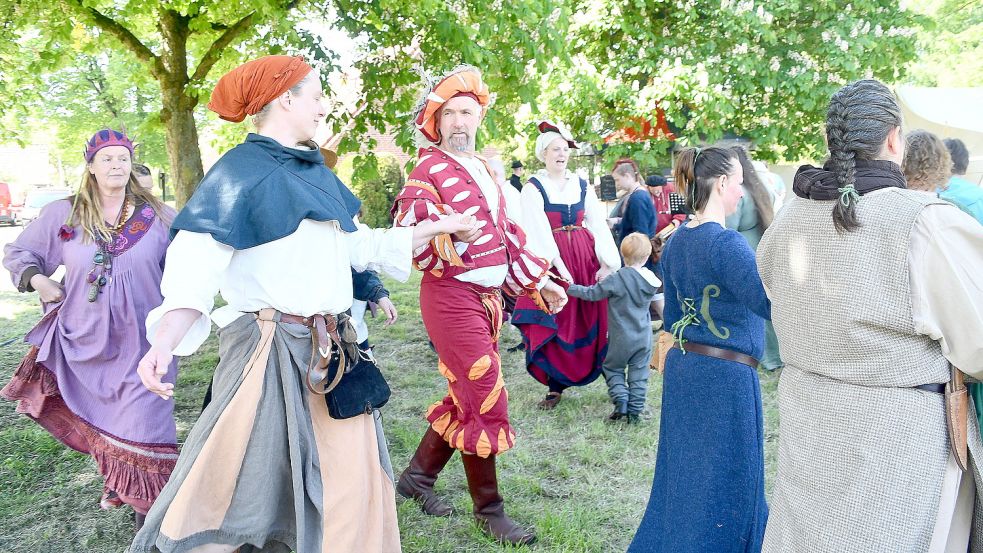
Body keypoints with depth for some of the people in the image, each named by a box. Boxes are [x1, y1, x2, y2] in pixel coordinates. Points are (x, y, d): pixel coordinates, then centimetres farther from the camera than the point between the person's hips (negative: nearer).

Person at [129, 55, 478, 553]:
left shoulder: (315, 173, 16)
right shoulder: (240, 171, -7)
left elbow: (360, 247, 22)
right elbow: (197, 264, -15)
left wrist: (435, 228, 24)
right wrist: (165, 341, -31)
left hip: (329, 352, 7)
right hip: (268, 350, -7)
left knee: (352, 484, 11)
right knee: (236, 494, -2)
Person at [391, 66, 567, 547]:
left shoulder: (483, 170, 15)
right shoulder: (430, 169, -9)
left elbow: (507, 235, 20)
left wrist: (537, 282, 18)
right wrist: (447, 229, -39)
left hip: (487, 297, 8)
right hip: (453, 296, -8)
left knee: (467, 399, 16)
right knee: (486, 403, -3)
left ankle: (418, 475, 33)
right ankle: (489, 510, 14)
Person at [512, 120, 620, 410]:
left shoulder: (582, 186, 10)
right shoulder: (533, 187, -2)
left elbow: (599, 225, 4)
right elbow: (539, 232, -12)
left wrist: (608, 262, -8)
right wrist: (559, 267, -21)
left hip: (586, 258, 4)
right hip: (552, 260, -3)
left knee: (591, 320, 6)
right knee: (555, 322, -2)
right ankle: (555, 385, 7)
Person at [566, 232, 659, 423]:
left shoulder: (616, 279, -18)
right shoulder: (650, 280, -2)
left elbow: (592, 293, -13)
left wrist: (569, 288, 0)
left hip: (622, 338, -4)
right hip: (644, 337, 4)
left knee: (612, 368, 15)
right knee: (638, 374, 12)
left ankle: (620, 400, 0)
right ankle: (635, 410, 13)